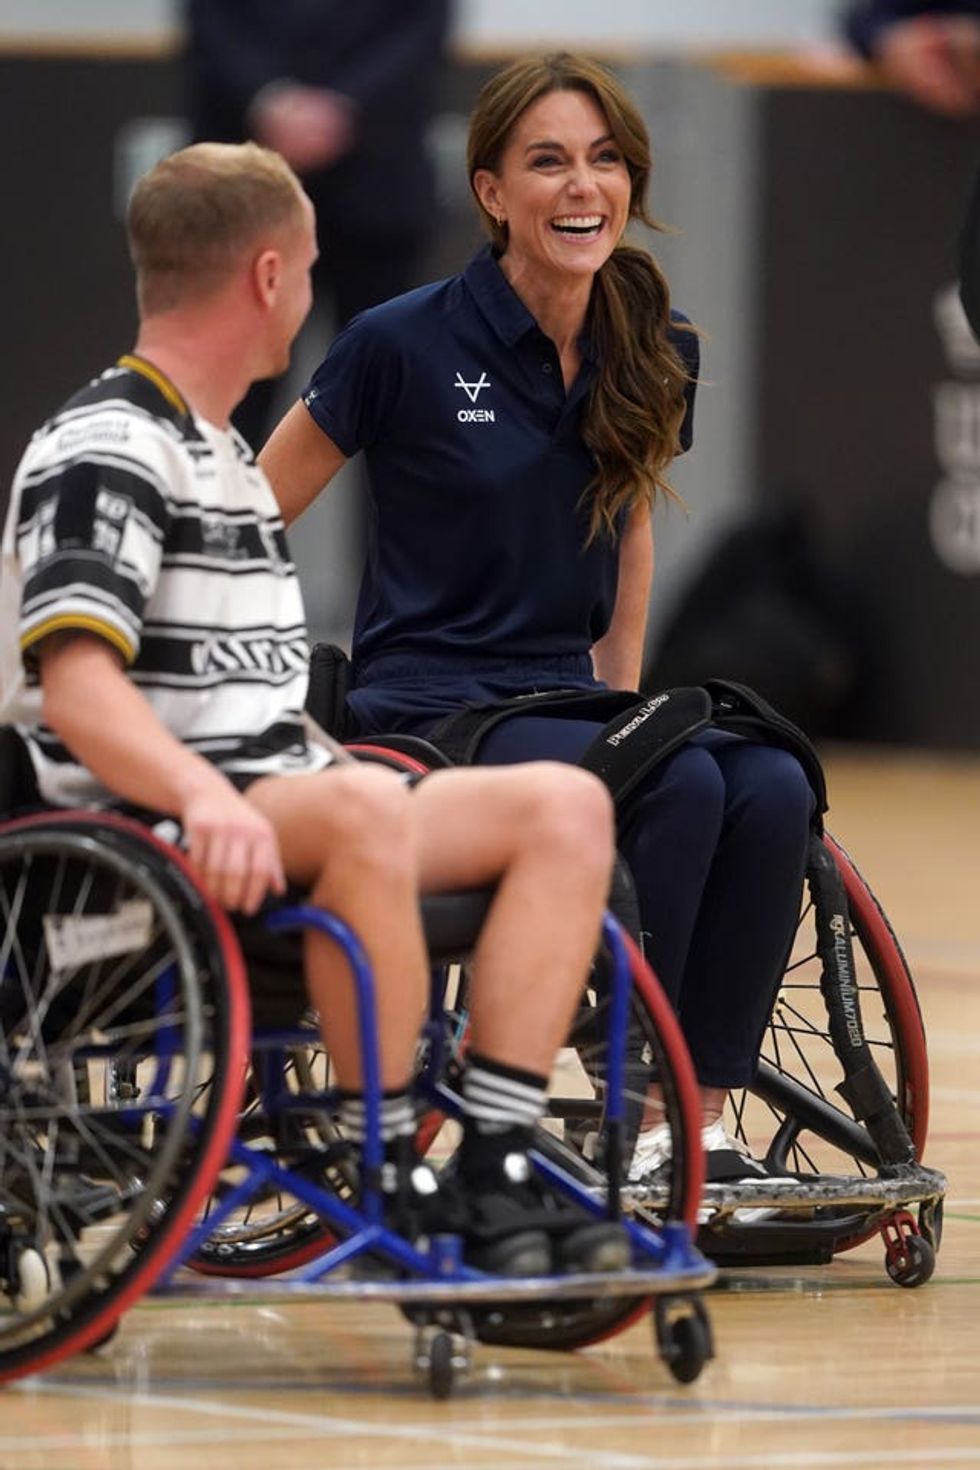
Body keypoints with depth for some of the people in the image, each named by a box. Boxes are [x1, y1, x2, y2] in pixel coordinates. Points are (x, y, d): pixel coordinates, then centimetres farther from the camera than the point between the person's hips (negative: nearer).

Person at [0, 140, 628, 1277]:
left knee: (564, 806, -7)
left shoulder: (217, 451, 25)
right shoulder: (105, 448, -7)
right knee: (367, 809, -38)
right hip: (143, 837, -10)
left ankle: (492, 1174, -19)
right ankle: (389, 1179, -30)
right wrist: (204, 799, -37)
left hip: (271, 810, 10)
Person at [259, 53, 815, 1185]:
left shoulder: (655, 355, 6)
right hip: (430, 706, -5)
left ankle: (703, 1116, -21)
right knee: (682, 787, -32)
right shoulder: (406, 346, -9)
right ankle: (636, 1116, -23)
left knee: (773, 788, -26)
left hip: (567, 697, 5)